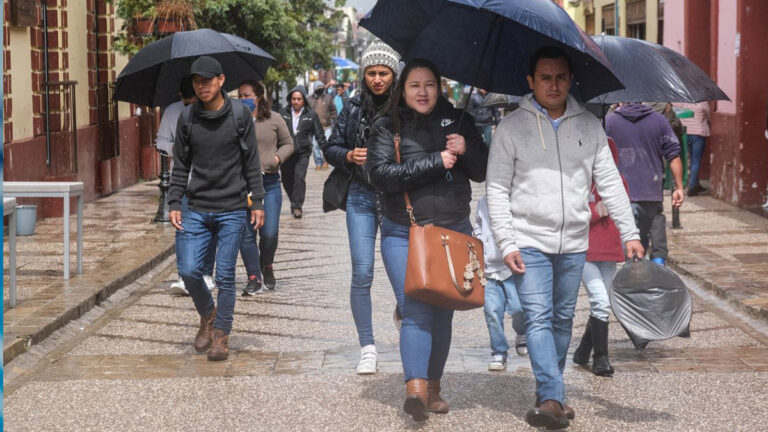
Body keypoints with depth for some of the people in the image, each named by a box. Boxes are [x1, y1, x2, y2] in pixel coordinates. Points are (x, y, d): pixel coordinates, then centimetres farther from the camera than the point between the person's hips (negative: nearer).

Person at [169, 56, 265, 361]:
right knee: (189, 271, -5)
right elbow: (180, 165, 10)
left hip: (232, 210, -2)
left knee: (225, 276, -1)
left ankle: (221, 335, 12)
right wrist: (174, 203, 2)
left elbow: (251, 162, 3)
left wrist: (258, 201, -1)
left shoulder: (239, 114, -1)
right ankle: (207, 316, 23)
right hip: (197, 210, 2)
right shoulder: (187, 118, 4)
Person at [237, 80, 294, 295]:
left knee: (269, 232, 0)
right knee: (246, 233, -2)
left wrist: (278, 157, -4)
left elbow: (288, 143, 13)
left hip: (270, 182, 0)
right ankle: (254, 279, 7)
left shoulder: (274, 119, 4)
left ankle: (267, 267, 28)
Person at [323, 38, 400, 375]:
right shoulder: (354, 108, 6)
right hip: (361, 198, 2)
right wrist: (349, 155, -6)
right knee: (362, 274, -3)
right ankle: (367, 348, 6)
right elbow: (331, 148, 13)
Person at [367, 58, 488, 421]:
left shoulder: (458, 122, 9)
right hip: (404, 234, -3)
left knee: (443, 314, 9)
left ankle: (433, 386, 21)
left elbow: (483, 172, 9)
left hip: (454, 232, 3)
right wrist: (436, 162, -17)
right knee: (416, 311, -15)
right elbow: (381, 173, -14)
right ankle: (415, 388, -22)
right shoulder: (387, 128, 1)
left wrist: (466, 149, -13)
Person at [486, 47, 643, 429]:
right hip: (529, 240, -3)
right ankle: (552, 398, -19)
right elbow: (497, 190, -1)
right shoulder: (512, 127, 0)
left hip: (574, 243, 3)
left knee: (563, 319, 9)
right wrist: (506, 244, -9)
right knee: (538, 318, -13)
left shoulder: (589, 126, 8)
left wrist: (629, 233, 4)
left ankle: (548, 394, 21)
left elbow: (609, 182, 11)